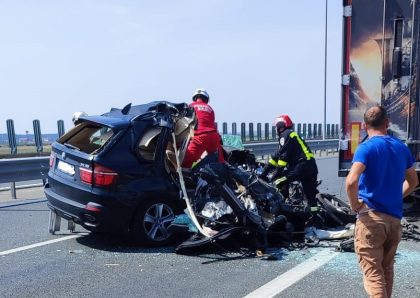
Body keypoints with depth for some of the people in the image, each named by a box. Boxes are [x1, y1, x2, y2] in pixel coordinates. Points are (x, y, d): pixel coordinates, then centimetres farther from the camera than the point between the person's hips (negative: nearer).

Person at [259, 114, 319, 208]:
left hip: (301, 166, -10)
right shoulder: (292, 134, 27)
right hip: (312, 168, 10)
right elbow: (277, 155, 25)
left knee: (278, 183, -10)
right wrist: (266, 169, 23)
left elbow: (283, 155, -11)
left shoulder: (285, 135, -1)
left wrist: (279, 171, -10)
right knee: (311, 196, 14)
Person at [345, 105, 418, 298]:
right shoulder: (401, 147, 9)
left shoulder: (367, 147, -11)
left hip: (371, 218, -6)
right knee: (387, 269, 21)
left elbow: (351, 181, -26)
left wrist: (355, 205, -11)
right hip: (395, 218, 6)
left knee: (373, 273, -3)